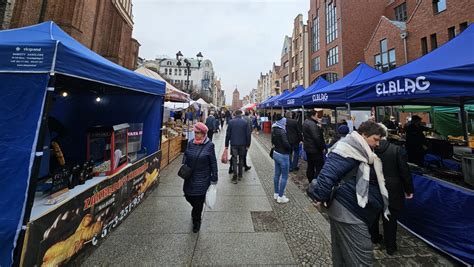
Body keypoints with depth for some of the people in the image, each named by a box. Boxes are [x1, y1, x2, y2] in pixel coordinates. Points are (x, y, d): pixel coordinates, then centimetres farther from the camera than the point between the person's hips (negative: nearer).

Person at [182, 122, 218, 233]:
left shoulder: (209, 145, -12)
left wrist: (214, 178, -7)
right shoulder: (191, 143, -1)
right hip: (190, 177, 4)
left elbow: (213, 163, -9)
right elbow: (185, 156, 11)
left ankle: (196, 221, 35)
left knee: (199, 201, 7)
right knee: (188, 196, 15)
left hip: (202, 178, -4)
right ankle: (196, 211, 50)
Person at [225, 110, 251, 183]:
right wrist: (248, 145, 5)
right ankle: (240, 175, 24)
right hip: (242, 144, 1)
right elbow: (248, 134, -3)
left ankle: (235, 177, 2)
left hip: (233, 144, -1)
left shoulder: (231, 122, -4)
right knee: (241, 159, 15)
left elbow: (228, 134, -4)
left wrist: (226, 145, 2)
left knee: (234, 159, 4)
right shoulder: (245, 122, -3)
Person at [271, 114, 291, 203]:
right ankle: (280, 197, 13)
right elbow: (286, 143, -25)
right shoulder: (281, 131, -21)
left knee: (277, 174, 17)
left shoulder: (274, 130, 6)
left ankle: (276, 194, 30)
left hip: (276, 153, 9)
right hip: (283, 155, -9)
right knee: (284, 177, 4)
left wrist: (277, 146, 5)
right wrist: (290, 148, -6)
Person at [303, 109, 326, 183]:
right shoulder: (312, 124, -22)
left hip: (308, 148, 10)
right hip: (315, 149, -10)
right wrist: (322, 147, -15)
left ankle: (311, 181, 28)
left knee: (310, 166, 17)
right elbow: (317, 138, -26)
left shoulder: (306, 122, 11)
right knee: (319, 167, -1)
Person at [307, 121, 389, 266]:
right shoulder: (349, 150, -20)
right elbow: (329, 172, -30)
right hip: (348, 211, -10)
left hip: (349, 209, 10)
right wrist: (320, 195, -29)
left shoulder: (360, 151, 12)